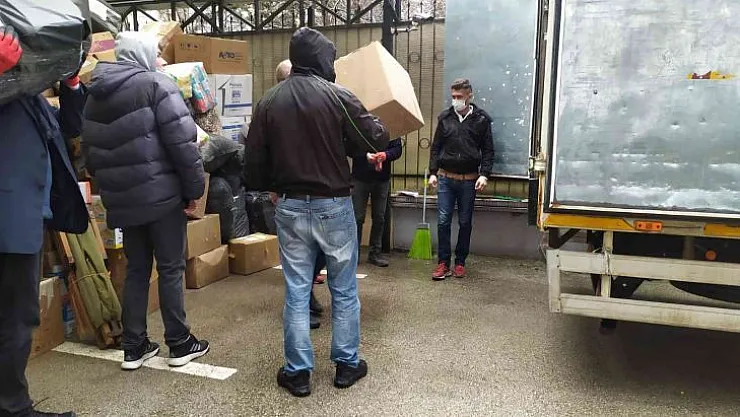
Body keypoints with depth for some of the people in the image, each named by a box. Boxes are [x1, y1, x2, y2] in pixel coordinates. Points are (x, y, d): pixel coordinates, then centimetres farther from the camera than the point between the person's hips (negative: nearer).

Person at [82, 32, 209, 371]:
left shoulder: (94, 96, 15)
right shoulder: (155, 84, -8)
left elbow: (90, 151, 17)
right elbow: (181, 140, -15)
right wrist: (194, 187, -9)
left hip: (122, 199, 6)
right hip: (161, 193, -6)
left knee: (136, 270, 14)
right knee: (170, 268, 3)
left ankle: (134, 348, 20)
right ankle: (180, 344, 12)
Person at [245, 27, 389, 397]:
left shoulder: (269, 101, 1)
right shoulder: (337, 96, -10)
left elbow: (254, 161, 2)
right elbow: (377, 139, -7)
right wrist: (377, 125, 16)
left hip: (289, 208, 3)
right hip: (333, 206, -2)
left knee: (296, 292, 11)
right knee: (344, 290, 13)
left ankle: (298, 373, 19)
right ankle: (347, 365, 24)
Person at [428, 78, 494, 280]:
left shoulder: (481, 119, 0)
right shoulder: (445, 117, 4)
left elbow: (488, 150, 2)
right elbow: (435, 147, 8)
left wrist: (484, 174, -9)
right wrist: (433, 172, 0)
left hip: (469, 180, -1)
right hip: (445, 178, 1)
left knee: (465, 223, 7)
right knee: (443, 221, -1)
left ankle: (460, 262, 19)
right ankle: (444, 263, 7)